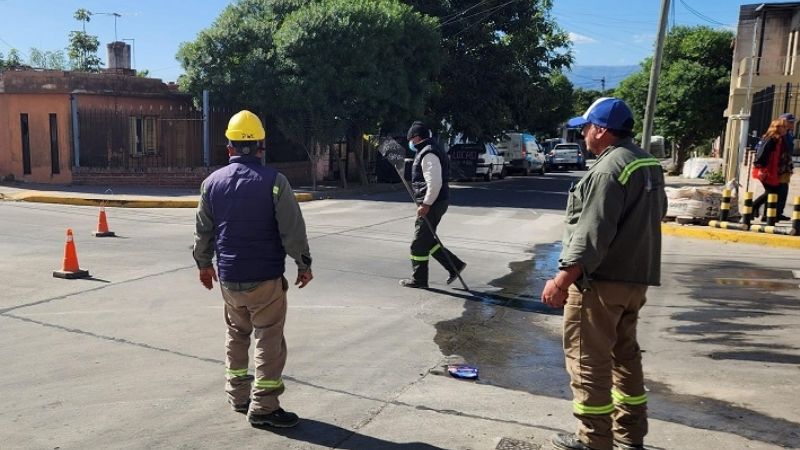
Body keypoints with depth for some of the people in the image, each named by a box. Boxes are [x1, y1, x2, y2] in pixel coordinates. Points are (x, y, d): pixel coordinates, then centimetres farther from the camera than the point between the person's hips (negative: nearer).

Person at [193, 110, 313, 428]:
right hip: (266, 277, -5)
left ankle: (238, 395, 30)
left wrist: (204, 264, 25)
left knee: (237, 334, 21)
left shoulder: (212, 182, 3)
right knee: (269, 341, 3)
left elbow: (203, 230, 11)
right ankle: (263, 407, 6)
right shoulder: (273, 181, -12)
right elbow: (293, 230, -12)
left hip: (228, 278, 5)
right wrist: (304, 264, 1)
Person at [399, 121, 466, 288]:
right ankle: (454, 265, 20)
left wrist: (426, 204, -23)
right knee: (426, 240, 17)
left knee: (419, 243, 0)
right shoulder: (428, 151, 17)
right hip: (432, 204, 10)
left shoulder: (428, 154, -17)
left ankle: (419, 279, 10)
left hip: (431, 205, -10)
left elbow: (435, 183, -25)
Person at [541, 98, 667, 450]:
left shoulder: (609, 168, -18)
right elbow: (656, 214, 22)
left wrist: (562, 280, -23)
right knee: (625, 357, 18)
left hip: (601, 281, -10)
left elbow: (592, 235, -25)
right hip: (635, 278, 10)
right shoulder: (649, 164, 12)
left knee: (589, 361, 0)